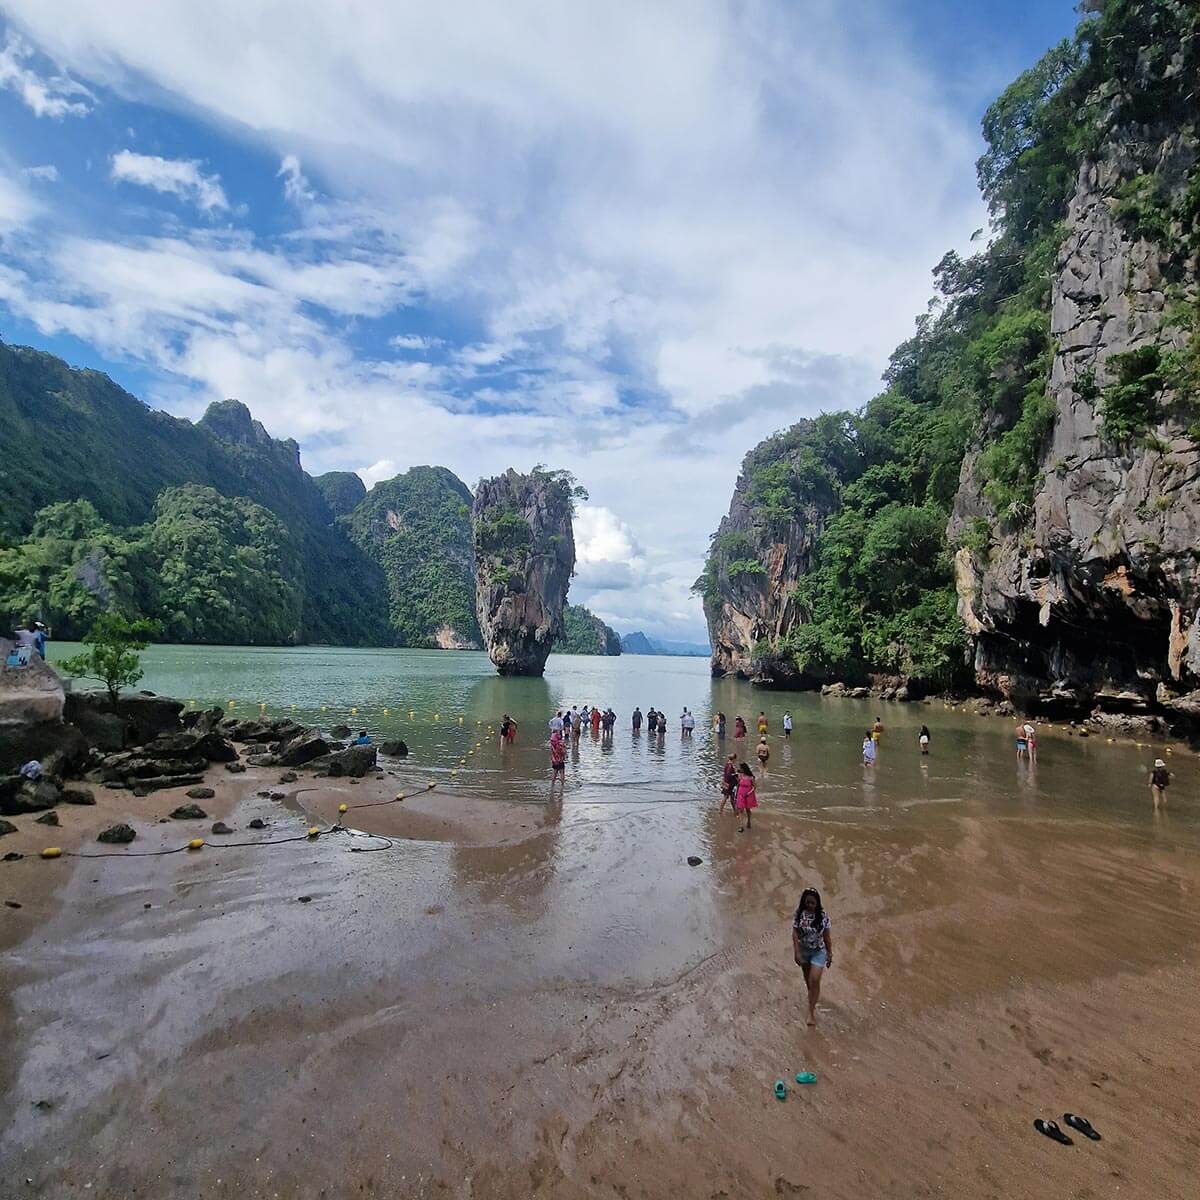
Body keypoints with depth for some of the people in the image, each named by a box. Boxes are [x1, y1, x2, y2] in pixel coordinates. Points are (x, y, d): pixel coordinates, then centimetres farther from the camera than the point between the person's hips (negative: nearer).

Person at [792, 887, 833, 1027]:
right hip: (803, 950, 2)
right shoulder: (799, 913, -16)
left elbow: (827, 936, -6)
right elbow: (795, 934, -13)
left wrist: (830, 954, -1)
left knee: (815, 980, -7)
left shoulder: (823, 915, -16)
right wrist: (797, 952, -18)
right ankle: (813, 996, 49)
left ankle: (811, 1011, 5)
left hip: (819, 951, -2)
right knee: (808, 978, 20)